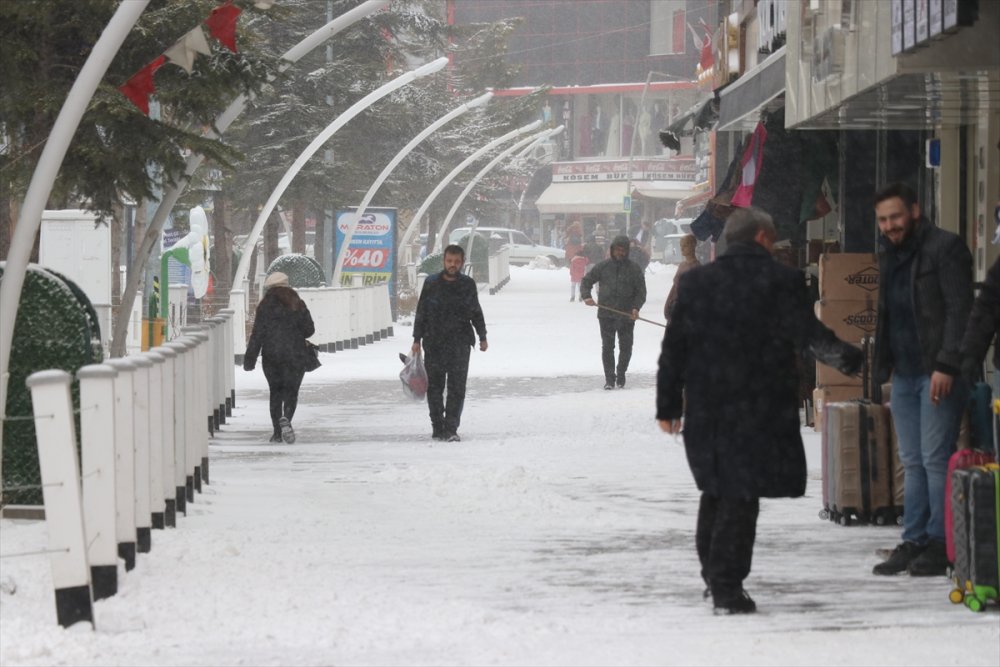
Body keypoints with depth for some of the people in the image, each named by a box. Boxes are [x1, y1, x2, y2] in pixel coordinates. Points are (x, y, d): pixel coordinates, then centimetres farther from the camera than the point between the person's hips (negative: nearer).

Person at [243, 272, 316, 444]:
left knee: (275, 391, 11)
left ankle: (277, 431, 7)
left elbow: (257, 334, -5)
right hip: (295, 356, 0)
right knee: (291, 391, 2)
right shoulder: (298, 305, 2)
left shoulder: (264, 307, -2)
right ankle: (286, 419, -28)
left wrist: (250, 358, -3)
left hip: (271, 356, 0)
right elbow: (309, 329, 4)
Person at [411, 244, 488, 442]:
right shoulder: (431, 284, 4)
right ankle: (438, 427, 15)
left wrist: (482, 336, 18)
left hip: (460, 343, 0)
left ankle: (451, 429, -6)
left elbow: (476, 313, 18)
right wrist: (417, 339, 3)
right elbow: (421, 313, 7)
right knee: (434, 386, 5)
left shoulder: (468, 285, 7)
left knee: (457, 387, -7)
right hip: (434, 342, 0)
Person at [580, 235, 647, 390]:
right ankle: (609, 378, 4)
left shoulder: (634, 269, 2)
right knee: (607, 347, -2)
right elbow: (586, 281, 10)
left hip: (627, 315, 0)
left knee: (626, 347, 6)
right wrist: (586, 296, -9)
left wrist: (636, 307, -14)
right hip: (606, 314, 0)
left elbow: (641, 291, 2)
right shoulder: (603, 266, 4)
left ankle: (621, 375, 23)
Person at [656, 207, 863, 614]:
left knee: (715, 491, 19)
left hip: (705, 408, 4)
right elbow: (809, 335, -10)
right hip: (759, 409, -4)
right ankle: (727, 586, -2)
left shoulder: (695, 282, 5)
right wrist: (846, 358, 8)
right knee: (741, 497, -1)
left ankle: (714, 576, 26)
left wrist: (668, 404, 12)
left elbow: (674, 347, 6)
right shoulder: (782, 282, -7)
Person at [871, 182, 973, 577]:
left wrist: (946, 366, -20)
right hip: (904, 373, 8)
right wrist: (884, 365, 16)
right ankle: (914, 541, 13)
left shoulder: (945, 248, -8)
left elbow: (960, 311, -14)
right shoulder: (889, 256, 17)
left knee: (935, 458, -9)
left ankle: (940, 544, -6)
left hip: (938, 372, -8)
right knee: (912, 463, 9)